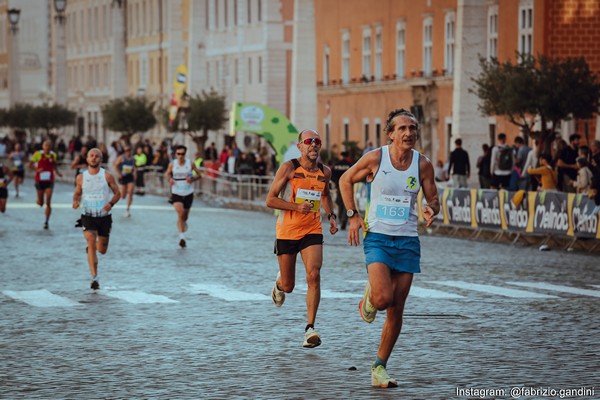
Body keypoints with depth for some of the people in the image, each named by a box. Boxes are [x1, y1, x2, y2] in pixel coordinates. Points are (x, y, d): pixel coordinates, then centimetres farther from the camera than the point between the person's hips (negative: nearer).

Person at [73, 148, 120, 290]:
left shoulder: (107, 176, -4)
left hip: (104, 216, 1)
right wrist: (76, 201, -9)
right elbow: (77, 193, 14)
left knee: (102, 250, 9)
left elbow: (117, 193, 2)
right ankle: (94, 278, -18)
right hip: (88, 216, -1)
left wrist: (111, 203, -18)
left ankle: (91, 247, 47)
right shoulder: (81, 177, 0)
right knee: (91, 242, -19)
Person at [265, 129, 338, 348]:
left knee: (314, 276, -19)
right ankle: (279, 283, 47)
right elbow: (270, 199, -9)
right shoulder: (289, 168, -9)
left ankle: (310, 329, -17)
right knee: (288, 286, 7)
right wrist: (297, 207, -21)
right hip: (287, 231, -2)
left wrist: (331, 216, 12)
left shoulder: (325, 172, 5)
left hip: (312, 231, 2)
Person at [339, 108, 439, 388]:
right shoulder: (375, 158, -7)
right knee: (383, 297, -23)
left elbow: (433, 200, 9)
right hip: (377, 237, -3)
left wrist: (430, 209, -15)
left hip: (408, 241, 3)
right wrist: (353, 216, -1)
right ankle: (368, 299, 16)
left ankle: (379, 368, 17)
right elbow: (346, 180, 7)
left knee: (396, 311, 3)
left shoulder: (423, 165, 0)